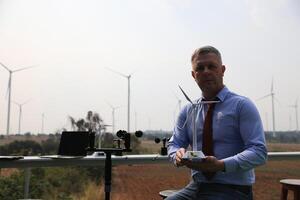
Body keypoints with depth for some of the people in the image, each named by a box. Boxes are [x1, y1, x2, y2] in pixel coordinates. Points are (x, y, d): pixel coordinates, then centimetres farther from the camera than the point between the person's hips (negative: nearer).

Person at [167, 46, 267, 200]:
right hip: (196, 187, 4)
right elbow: (174, 143, 10)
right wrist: (178, 154, -13)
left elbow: (259, 152, -12)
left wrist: (221, 165, -25)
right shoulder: (187, 111, 8)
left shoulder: (242, 105, -5)